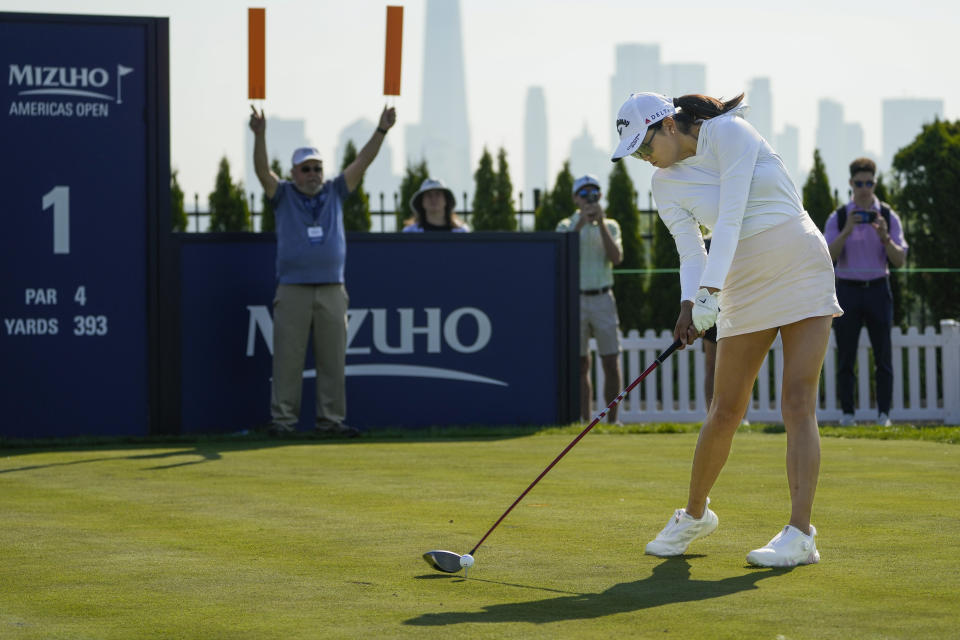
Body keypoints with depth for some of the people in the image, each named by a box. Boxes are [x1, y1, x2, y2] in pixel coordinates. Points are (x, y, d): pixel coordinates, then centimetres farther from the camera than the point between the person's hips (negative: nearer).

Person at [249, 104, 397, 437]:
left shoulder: (335, 192, 13)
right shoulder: (283, 195, 7)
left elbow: (362, 163, 6)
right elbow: (262, 170, -8)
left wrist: (381, 131, -5)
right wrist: (259, 135, -23)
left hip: (332, 289, 3)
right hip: (293, 290, -3)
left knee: (333, 359, 3)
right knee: (288, 358, -3)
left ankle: (331, 419, 7)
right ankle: (283, 419, -1)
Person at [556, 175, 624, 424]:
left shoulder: (610, 226, 11)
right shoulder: (566, 226, 7)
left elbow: (616, 258, -6)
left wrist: (601, 224, -12)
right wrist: (581, 223, -18)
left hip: (603, 298, 1)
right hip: (575, 300, -1)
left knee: (611, 363, -3)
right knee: (580, 364, -2)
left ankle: (613, 420, 2)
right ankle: (585, 420, 0)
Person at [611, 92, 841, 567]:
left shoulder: (729, 132, -12)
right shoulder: (666, 184, 3)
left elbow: (731, 217, -21)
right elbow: (690, 252, -5)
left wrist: (711, 291, -28)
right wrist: (689, 304, -24)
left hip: (801, 269, -5)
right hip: (745, 288, 5)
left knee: (797, 403, -13)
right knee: (725, 411, 5)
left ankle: (800, 534, -17)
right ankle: (694, 515, 25)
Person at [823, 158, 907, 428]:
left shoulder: (888, 217, 5)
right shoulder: (837, 218, 4)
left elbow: (900, 261, -1)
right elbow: (828, 256, -7)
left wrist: (884, 236, -19)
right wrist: (847, 231, -21)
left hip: (877, 289, 0)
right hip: (847, 291, 0)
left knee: (883, 355, -2)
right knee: (845, 356, -2)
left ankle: (884, 413, 0)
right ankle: (847, 413, 2)